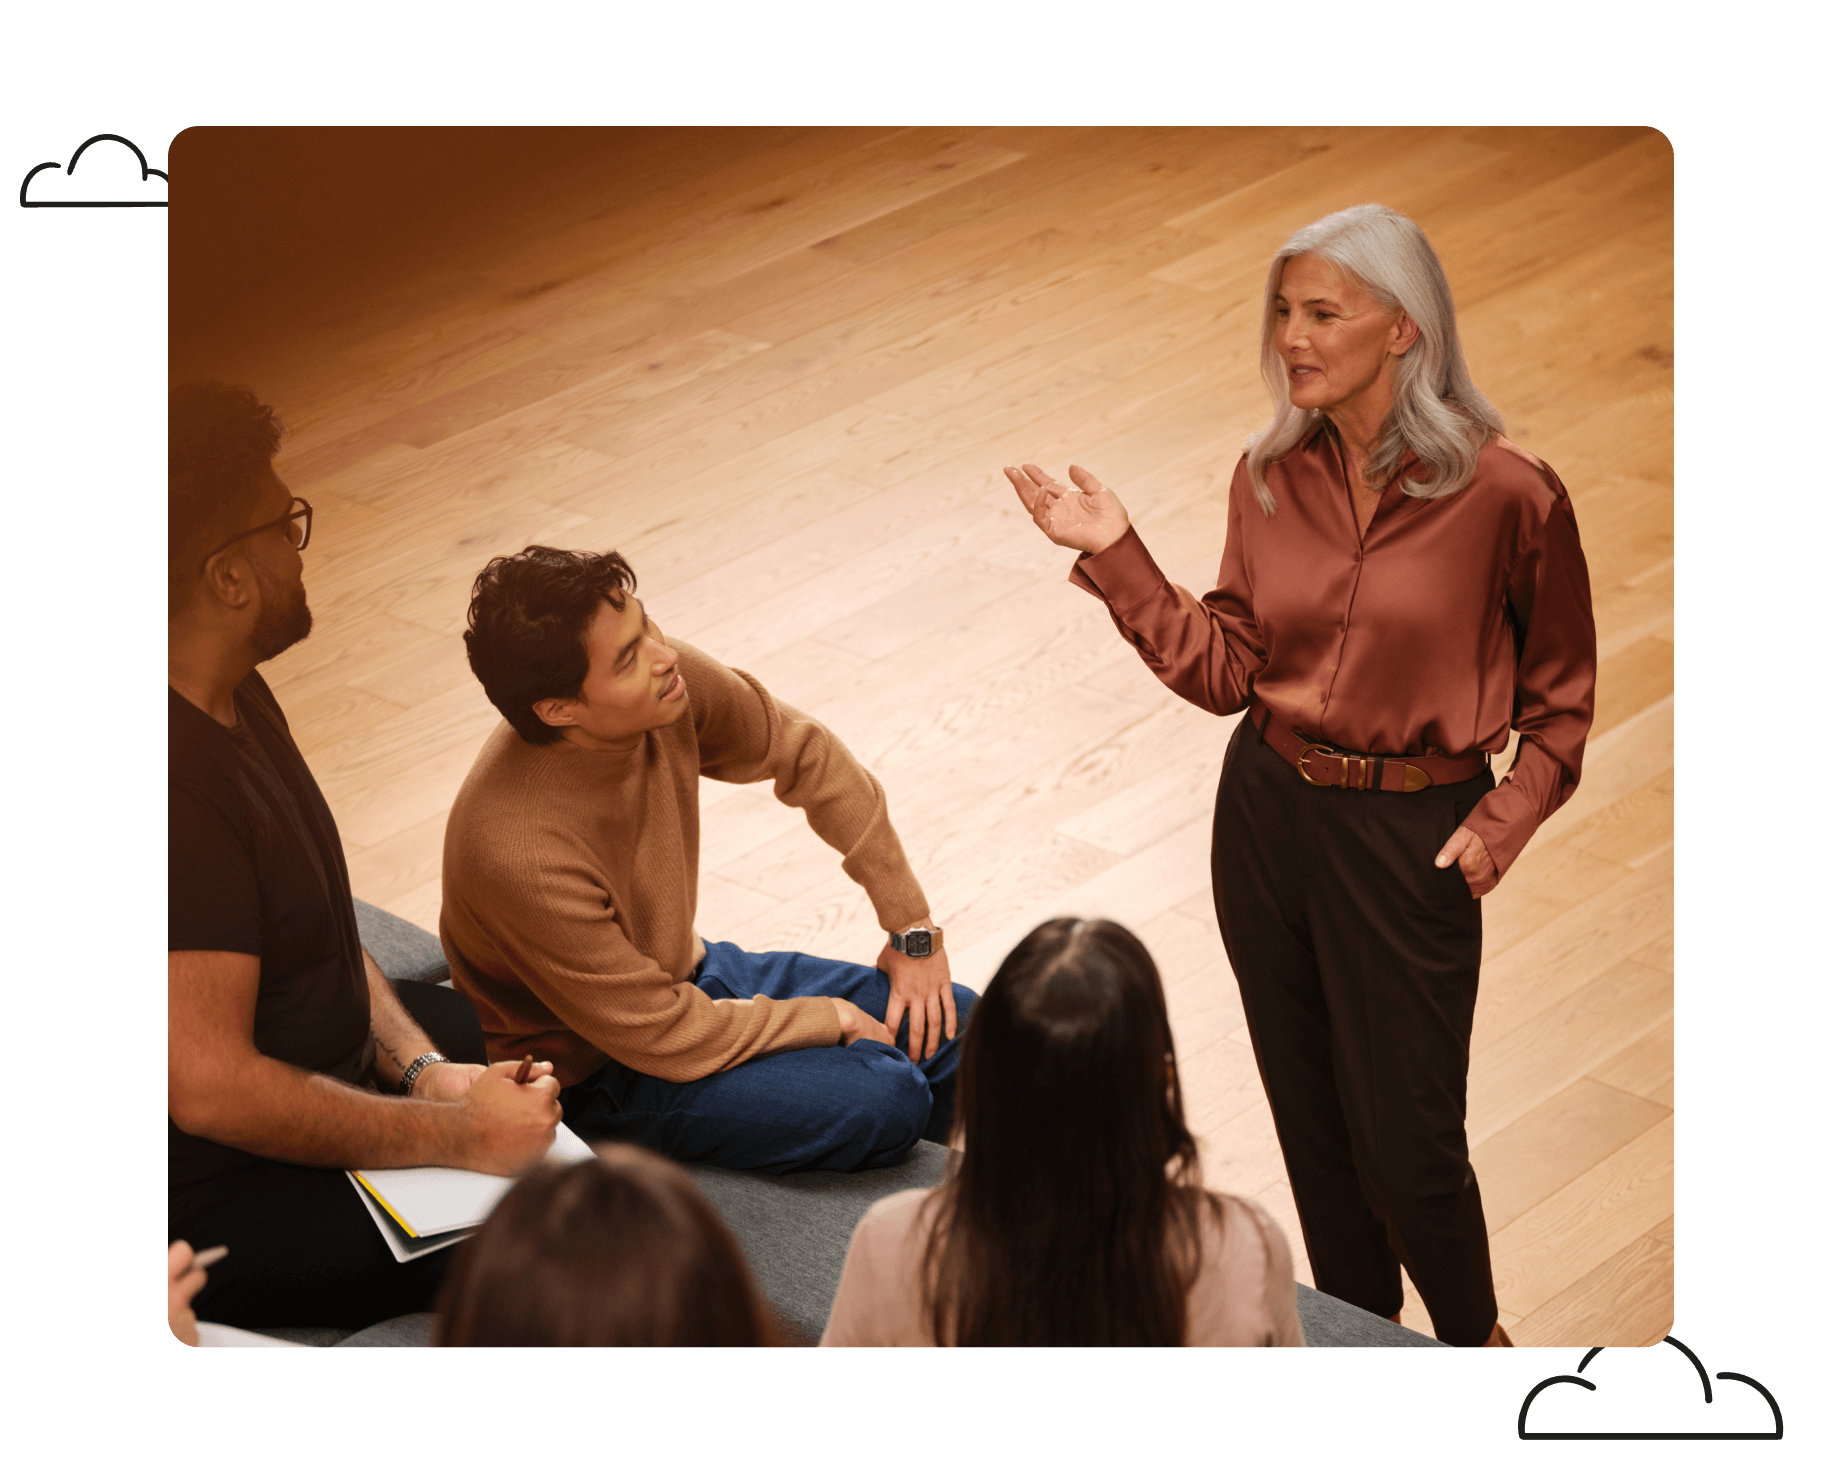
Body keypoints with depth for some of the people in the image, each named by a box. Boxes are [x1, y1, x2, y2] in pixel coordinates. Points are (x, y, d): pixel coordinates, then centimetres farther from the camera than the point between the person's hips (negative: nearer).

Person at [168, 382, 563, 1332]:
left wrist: (421, 1069, -4)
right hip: (220, 1204, -11)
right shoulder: (187, 789, -33)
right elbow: (210, 1092, -33)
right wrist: (458, 1135, -24)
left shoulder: (235, 698, 1)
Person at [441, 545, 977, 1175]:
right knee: (881, 1099, -22)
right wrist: (831, 1018, -11)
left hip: (686, 973, 7)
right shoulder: (519, 855, -36)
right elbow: (669, 1039, -25)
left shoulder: (671, 681, -17)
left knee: (960, 1029, -3)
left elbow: (810, 758, 3)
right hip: (594, 1075, -7)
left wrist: (913, 928, 4)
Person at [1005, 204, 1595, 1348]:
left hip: (1410, 837, -5)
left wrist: (1505, 821, -12)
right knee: (1311, 1119, 17)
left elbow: (1560, 696, -3)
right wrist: (1114, 553, -6)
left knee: (1406, 1146, 3)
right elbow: (1224, 670, 0)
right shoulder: (1273, 476, -1)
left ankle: (1473, 1335, 32)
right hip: (1268, 812, 5)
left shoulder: (1507, 494, -15)